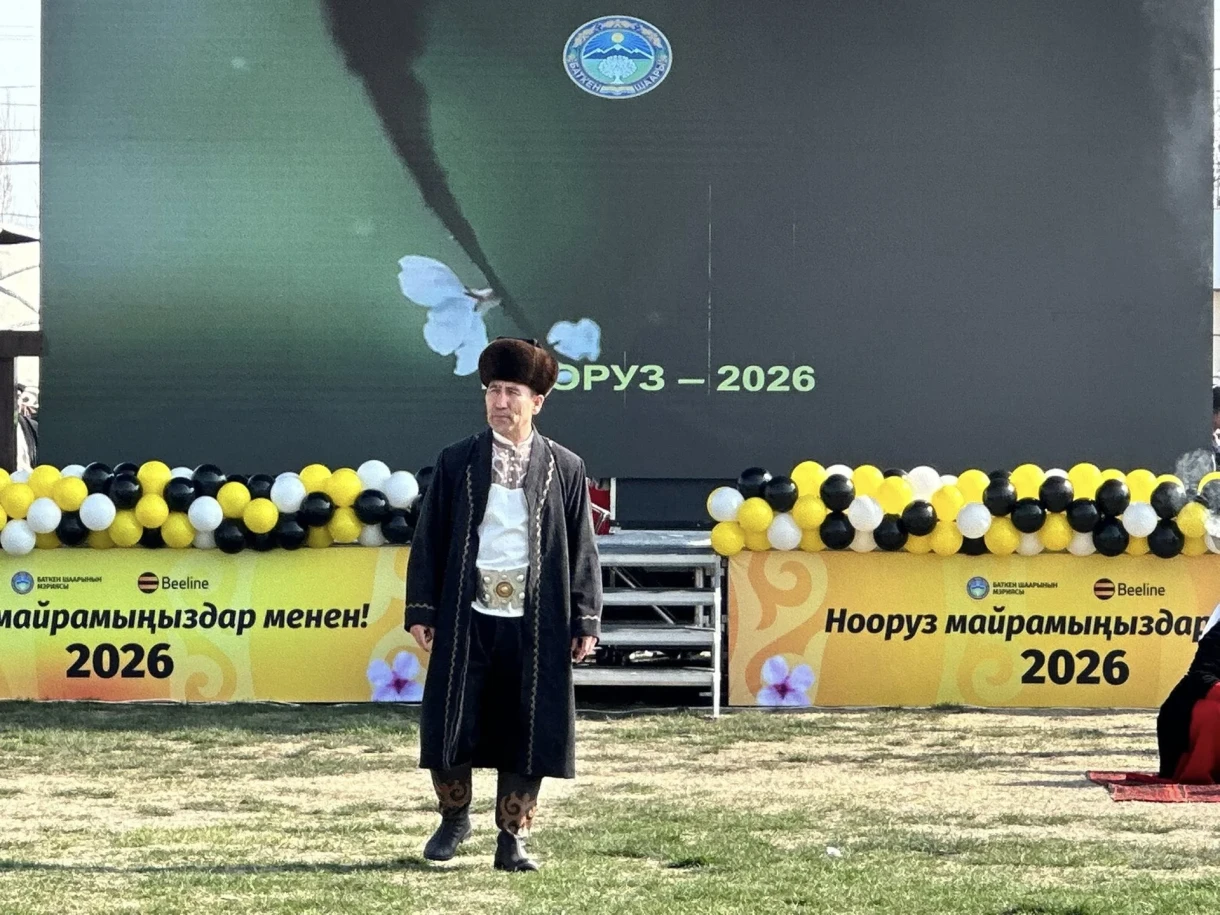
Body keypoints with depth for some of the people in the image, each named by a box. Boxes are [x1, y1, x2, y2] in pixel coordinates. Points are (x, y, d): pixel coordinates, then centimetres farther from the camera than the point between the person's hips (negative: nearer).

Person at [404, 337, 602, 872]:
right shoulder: (456, 463, 5)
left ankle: (512, 839, 12)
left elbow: (582, 549, 6)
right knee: (451, 725, 2)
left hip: (536, 623, 0)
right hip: (467, 620, 0)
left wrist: (586, 621, 1)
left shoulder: (565, 469, 5)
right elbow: (429, 540, 6)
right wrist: (421, 610, 0)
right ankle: (454, 817, 25)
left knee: (527, 732, 1)